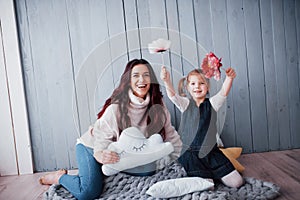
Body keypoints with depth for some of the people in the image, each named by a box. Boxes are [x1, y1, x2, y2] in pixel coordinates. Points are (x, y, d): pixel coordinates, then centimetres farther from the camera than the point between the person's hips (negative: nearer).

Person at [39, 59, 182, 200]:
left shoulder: (157, 106, -16)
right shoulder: (116, 108, -29)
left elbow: (170, 135, -7)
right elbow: (102, 141, -26)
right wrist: (102, 156, -46)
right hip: (92, 147, -6)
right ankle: (60, 177, 10)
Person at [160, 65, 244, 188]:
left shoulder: (212, 103, 2)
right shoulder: (185, 104, 0)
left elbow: (224, 92, -16)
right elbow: (172, 95, -19)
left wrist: (229, 78, -36)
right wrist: (167, 81, -38)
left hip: (211, 152, 2)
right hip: (191, 154, -2)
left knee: (236, 183, 3)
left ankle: (213, 173, 29)